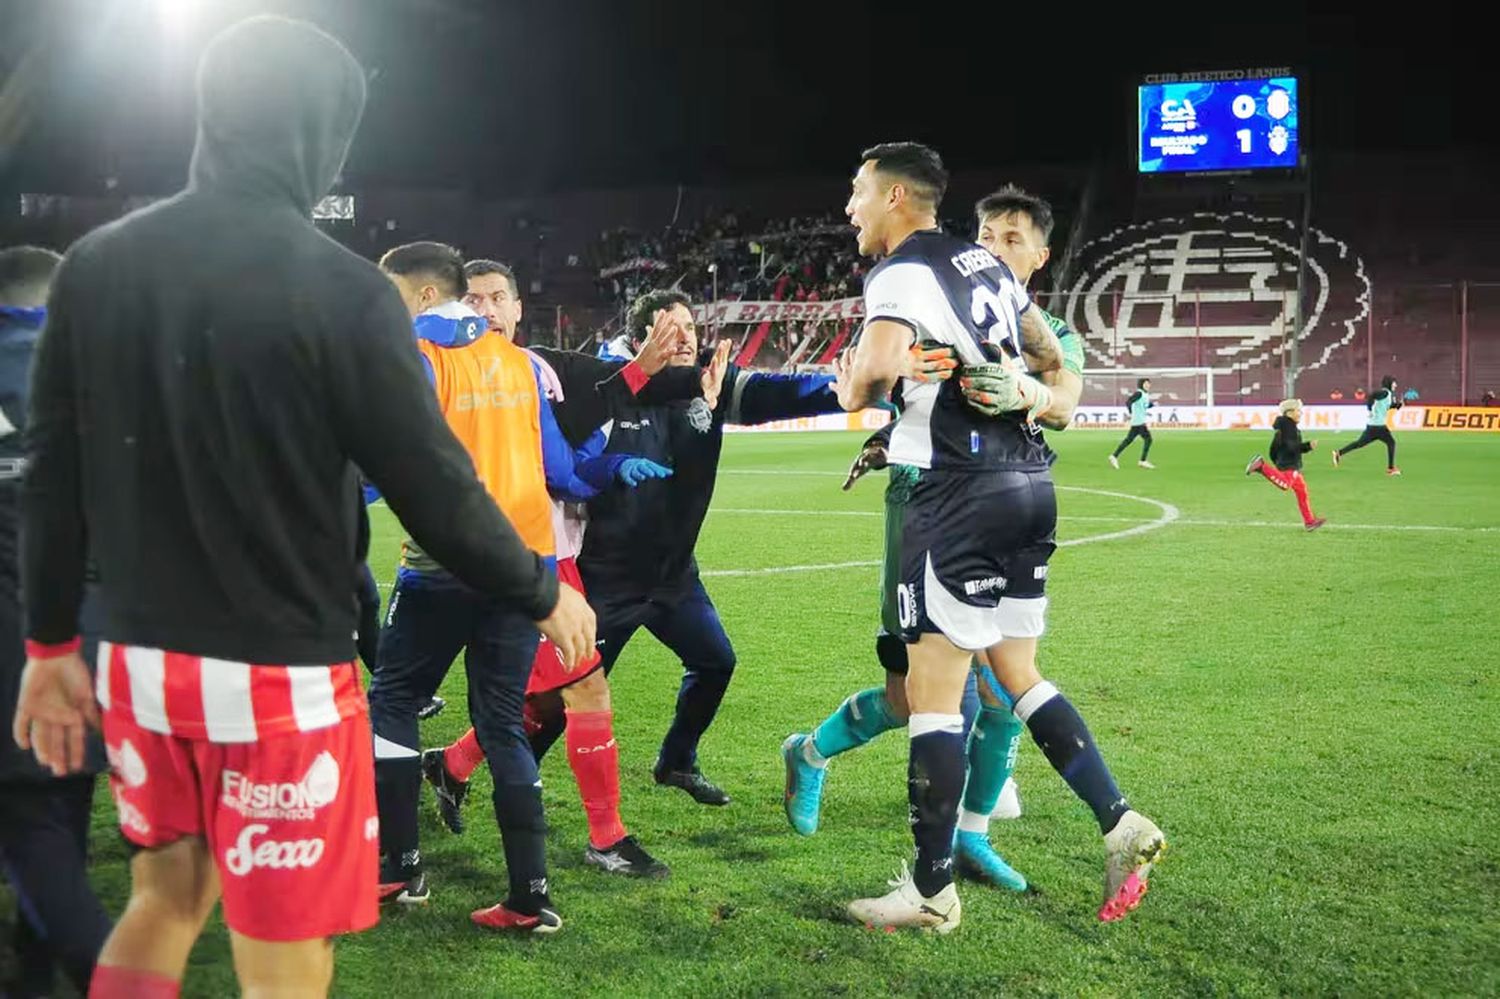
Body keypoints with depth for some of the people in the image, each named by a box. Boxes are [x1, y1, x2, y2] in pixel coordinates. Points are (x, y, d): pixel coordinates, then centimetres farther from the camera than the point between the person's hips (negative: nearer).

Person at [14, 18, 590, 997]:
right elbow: (435, 489, -12)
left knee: (166, 898, 25)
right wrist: (544, 594, 4)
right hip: (280, 677, -5)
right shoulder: (340, 287, -15)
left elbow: (53, 479, 5)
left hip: (138, 661, 6)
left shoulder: (95, 265, 1)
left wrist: (52, 642, 16)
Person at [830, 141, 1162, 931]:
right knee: (1017, 675, 19)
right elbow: (1052, 356, 25)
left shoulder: (901, 274, -9)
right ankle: (1120, 825, 15)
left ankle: (931, 891, 6)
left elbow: (879, 363, -29)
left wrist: (853, 394, -9)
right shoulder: (983, 262, 16)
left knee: (932, 691, -1)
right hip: (1029, 480, 9)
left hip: (963, 492, -9)